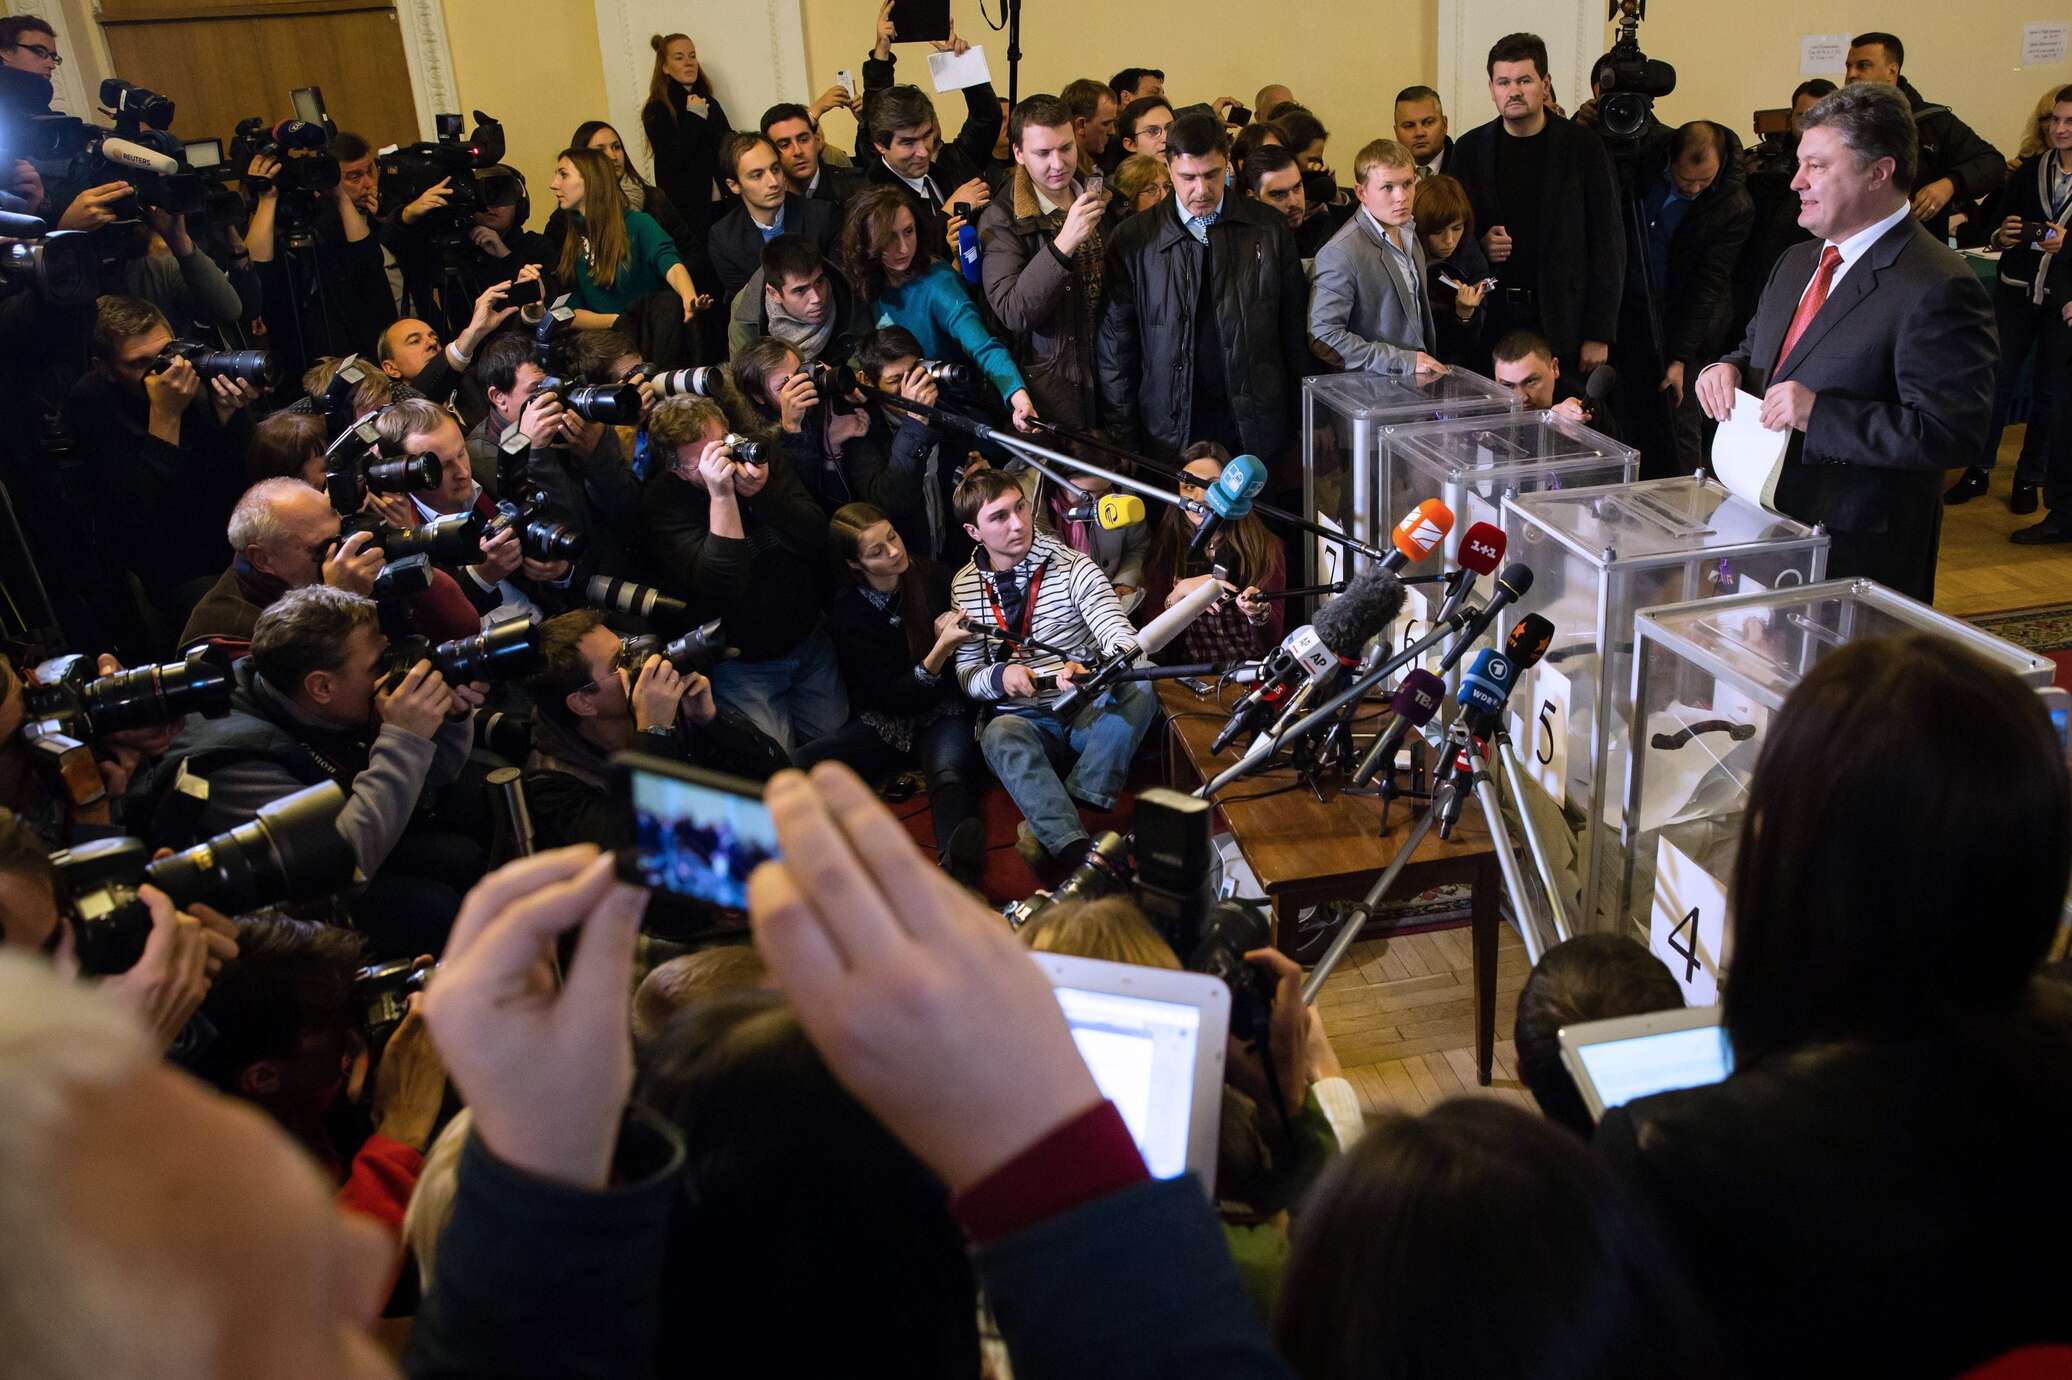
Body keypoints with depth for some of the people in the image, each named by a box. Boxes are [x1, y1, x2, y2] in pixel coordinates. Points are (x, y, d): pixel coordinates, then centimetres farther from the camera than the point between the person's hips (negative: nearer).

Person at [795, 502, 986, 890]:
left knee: (950, 775, -38)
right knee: (797, 768, -27)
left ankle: (956, 865, -66)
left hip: (943, 713, -1)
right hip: (885, 720, 2)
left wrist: (948, 639, -8)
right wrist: (940, 650, -25)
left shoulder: (931, 576, 1)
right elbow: (896, 697, -10)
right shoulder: (848, 613, -4)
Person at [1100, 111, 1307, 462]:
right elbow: (1116, 348, 1)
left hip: (1257, 432, 1)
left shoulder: (1269, 229, 3)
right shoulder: (1133, 241, 0)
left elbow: (1295, 331, 8)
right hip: (1171, 437, -1)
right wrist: (1124, 443, -1)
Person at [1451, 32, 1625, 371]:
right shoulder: (1469, 149, 6)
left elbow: (1609, 242, -1)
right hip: (1490, 318, 2)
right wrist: (1478, 244, -11)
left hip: (1563, 320, -2)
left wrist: (1599, 334, -7)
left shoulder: (1583, 148, -1)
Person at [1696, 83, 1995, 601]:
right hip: (1765, 529, 8)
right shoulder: (1797, 262, 10)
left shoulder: (1936, 289, -17)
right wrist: (1729, 369, -1)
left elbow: (1953, 433, -22)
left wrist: (1820, 414, -27)